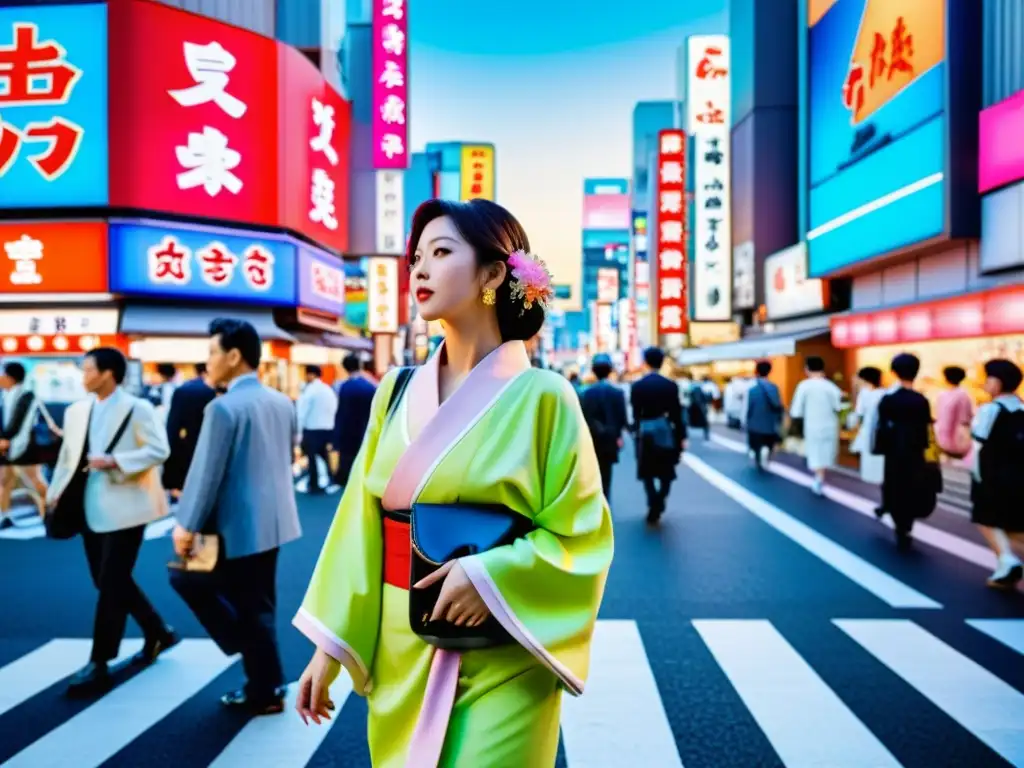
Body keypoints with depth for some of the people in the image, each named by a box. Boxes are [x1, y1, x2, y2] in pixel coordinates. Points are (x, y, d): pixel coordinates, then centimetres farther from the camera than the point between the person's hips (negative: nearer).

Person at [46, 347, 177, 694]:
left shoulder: (138, 408, -9)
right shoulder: (76, 411, 9)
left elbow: (159, 450, -14)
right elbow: (68, 456, 15)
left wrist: (115, 461, -21)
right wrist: (55, 494, 9)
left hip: (125, 506, -7)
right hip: (91, 506, 7)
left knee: (111, 585, -4)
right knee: (109, 582, 14)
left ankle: (99, 664, 6)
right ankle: (158, 632, 31)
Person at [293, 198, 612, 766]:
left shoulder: (541, 396, -11)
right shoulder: (397, 393, 2)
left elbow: (581, 533, -8)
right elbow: (361, 521, 3)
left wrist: (490, 576, -21)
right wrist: (330, 643, 3)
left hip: (499, 661, -4)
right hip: (400, 654, 5)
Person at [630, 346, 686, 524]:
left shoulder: (637, 386, -4)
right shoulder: (671, 385, -5)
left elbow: (635, 413, -2)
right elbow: (677, 413, -4)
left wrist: (637, 431, 9)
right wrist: (682, 436, 3)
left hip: (645, 433, 0)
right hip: (666, 432, 0)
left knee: (647, 473, 11)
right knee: (666, 472, 14)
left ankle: (653, 506, -2)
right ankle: (658, 504, -1)